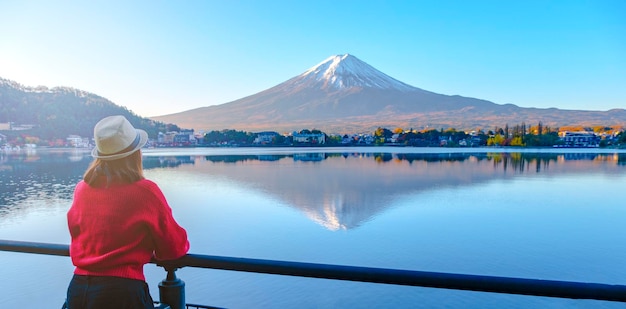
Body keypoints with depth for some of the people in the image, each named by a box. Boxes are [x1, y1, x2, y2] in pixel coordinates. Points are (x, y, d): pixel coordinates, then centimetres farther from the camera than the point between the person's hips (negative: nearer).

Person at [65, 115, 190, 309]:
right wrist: (171, 246, 20)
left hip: (78, 288, 5)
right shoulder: (145, 191, -14)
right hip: (123, 291, -4)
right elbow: (174, 247, -3)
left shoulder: (82, 189, 0)